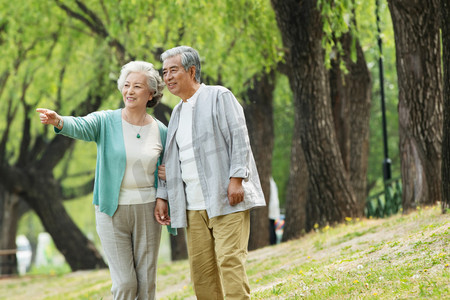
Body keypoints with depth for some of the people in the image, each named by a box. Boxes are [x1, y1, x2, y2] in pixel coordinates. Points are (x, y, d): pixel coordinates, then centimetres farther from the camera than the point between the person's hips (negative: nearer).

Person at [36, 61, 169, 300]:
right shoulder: (106, 122, -5)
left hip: (146, 210, 2)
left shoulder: (160, 131, 4)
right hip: (112, 211, -2)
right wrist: (58, 121, -49)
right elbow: (81, 126, -27)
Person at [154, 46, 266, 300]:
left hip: (225, 199, -7)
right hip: (193, 205, 7)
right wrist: (162, 196, 16)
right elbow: (172, 160, 25)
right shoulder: (178, 112, 22)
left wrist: (236, 179, -17)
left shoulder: (219, 97, 1)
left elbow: (239, 138, -7)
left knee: (230, 260, -14)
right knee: (200, 265, 2)